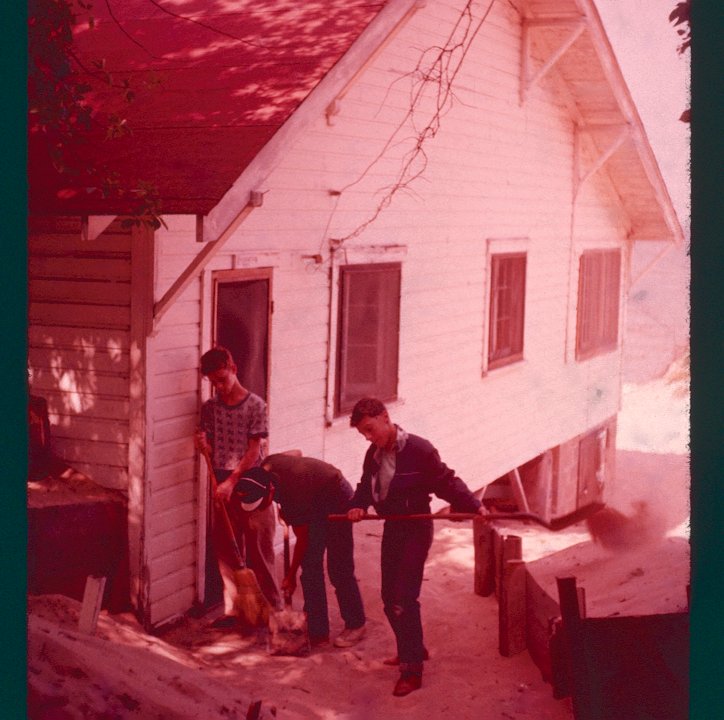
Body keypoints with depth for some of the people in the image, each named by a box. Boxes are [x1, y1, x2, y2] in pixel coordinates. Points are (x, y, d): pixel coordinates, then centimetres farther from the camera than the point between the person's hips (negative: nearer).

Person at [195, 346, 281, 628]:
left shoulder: (255, 405, -7)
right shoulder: (210, 407, 6)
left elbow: (254, 450, -10)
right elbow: (212, 450, 9)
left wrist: (231, 481, -16)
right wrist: (203, 445, -14)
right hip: (223, 488, 4)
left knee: (259, 551, 1)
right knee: (227, 551, 7)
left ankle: (272, 608, 13)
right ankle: (233, 610, 16)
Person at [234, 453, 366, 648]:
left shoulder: (294, 492, -38)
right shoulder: (268, 466, -18)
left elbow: (303, 540, -24)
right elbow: (296, 453, 6)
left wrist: (290, 576, -11)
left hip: (337, 502, -8)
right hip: (315, 503, 8)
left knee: (338, 569, -5)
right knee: (310, 568, 1)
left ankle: (355, 625, 14)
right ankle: (317, 632, 5)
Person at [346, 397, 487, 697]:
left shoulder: (418, 449, -17)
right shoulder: (374, 454, 5)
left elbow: (446, 482, -13)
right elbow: (366, 487, 14)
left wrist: (473, 505, -23)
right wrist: (358, 505, -7)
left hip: (416, 530, -8)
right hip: (391, 529, 8)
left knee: (404, 600, -11)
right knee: (390, 597, 14)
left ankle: (412, 670, -2)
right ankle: (413, 650, 35)